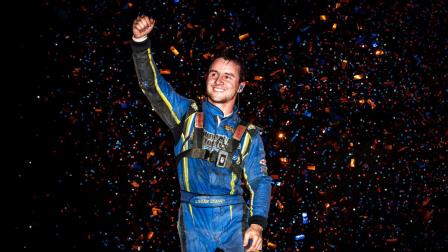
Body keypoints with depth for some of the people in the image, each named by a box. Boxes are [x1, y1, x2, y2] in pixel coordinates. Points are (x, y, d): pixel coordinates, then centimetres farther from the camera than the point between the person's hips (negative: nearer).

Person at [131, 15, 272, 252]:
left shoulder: (248, 135, 8)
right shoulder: (187, 115, 8)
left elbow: (259, 181, 3)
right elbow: (151, 84, -1)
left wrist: (257, 224, -12)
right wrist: (140, 41, -16)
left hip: (234, 222, 0)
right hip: (194, 222, 0)